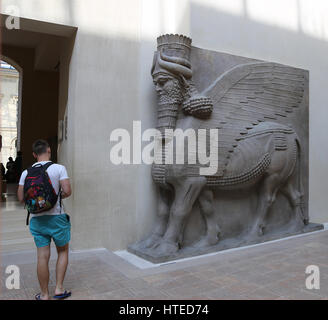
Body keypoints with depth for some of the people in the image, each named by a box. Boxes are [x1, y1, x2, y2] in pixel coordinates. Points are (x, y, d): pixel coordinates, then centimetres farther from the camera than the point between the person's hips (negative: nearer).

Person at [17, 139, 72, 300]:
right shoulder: (59, 168, -9)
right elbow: (67, 191, -16)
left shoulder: (26, 172, 2)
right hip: (56, 217, -3)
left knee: (42, 257, 9)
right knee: (63, 252, 16)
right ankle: (59, 289, 17)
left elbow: (21, 198, 3)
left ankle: (44, 295, 21)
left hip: (36, 219, 3)